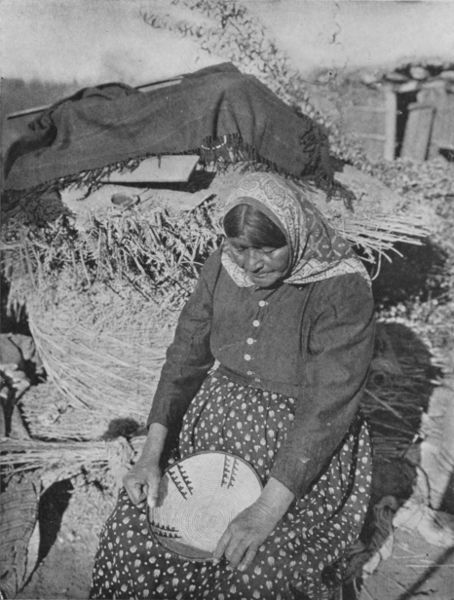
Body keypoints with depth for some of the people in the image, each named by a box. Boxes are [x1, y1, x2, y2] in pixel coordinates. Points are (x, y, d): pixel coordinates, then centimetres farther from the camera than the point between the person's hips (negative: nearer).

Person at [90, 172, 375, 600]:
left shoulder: (343, 290, -19)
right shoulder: (223, 266, -4)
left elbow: (327, 407, -22)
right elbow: (186, 354, 0)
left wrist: (268, 509, -25)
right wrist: (152, 451, -10)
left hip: (305, 451, -3)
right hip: (215, 423, 4)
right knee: (131, 532, -9)